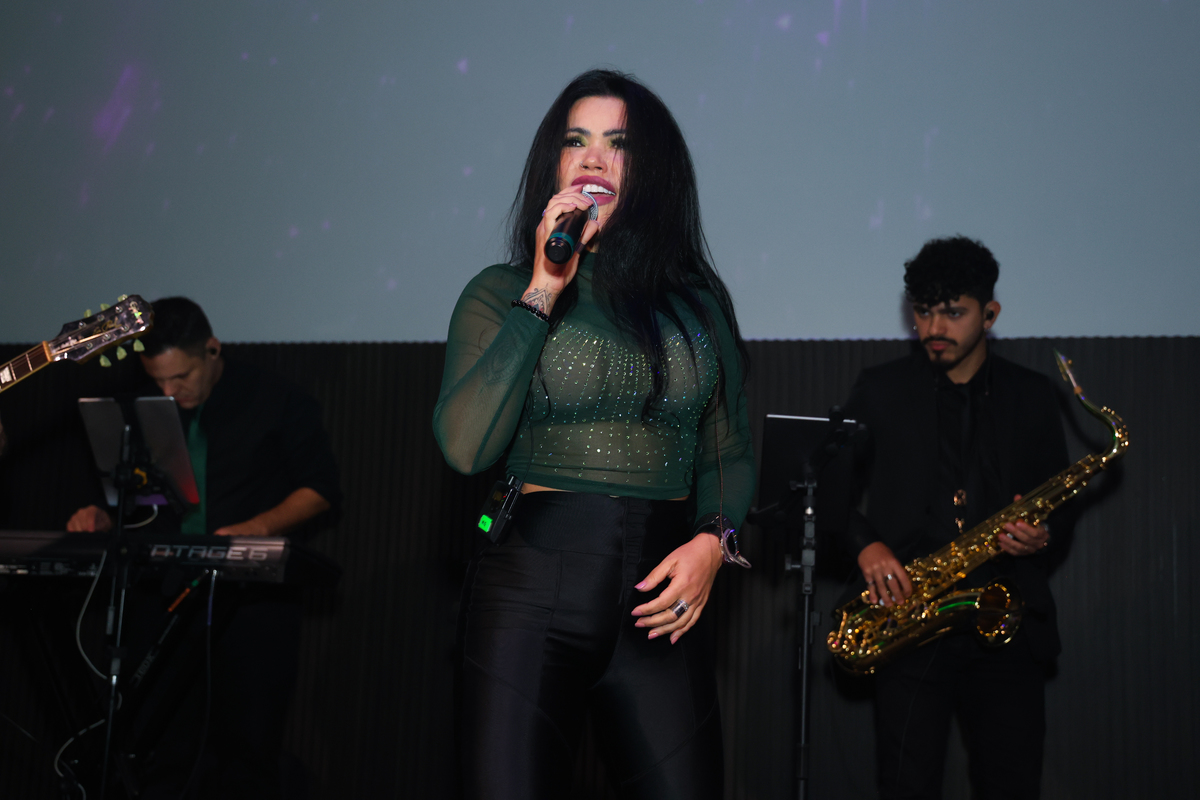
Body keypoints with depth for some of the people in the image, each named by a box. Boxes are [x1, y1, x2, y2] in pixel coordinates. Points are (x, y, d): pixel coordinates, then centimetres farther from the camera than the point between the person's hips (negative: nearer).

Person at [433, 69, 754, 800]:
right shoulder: (501, 292, 5)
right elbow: (467, 446, -11)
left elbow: (731, 453, 16)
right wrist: (543, 292, -9)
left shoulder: (697, 301, 12)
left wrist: (713, 541, -5)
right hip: (531, 592, -2)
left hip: (658, 600, 2)